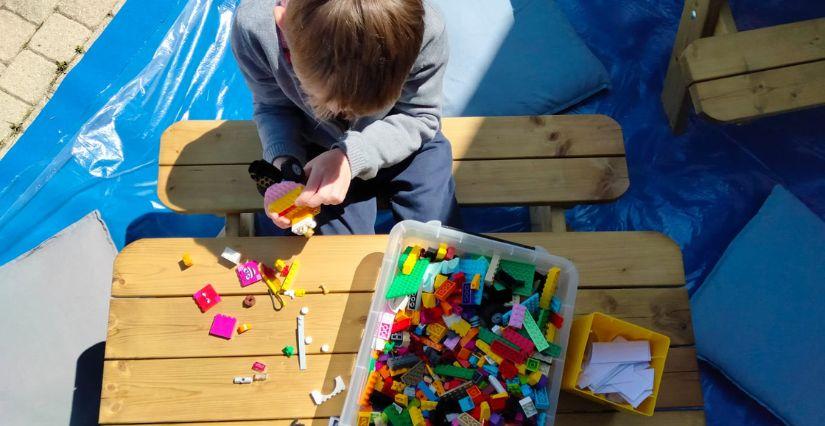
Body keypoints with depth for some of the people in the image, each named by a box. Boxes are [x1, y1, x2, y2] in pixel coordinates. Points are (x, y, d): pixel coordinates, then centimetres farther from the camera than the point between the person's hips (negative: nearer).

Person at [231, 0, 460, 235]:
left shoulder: (425, 30, -33)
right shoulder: (253, 26, -28)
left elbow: (421, 116, -17)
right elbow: (273, 107, -10)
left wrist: (352, 156, -32)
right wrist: (283, 161, -29)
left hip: (404, 140, 0)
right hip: (321, 149, 1)